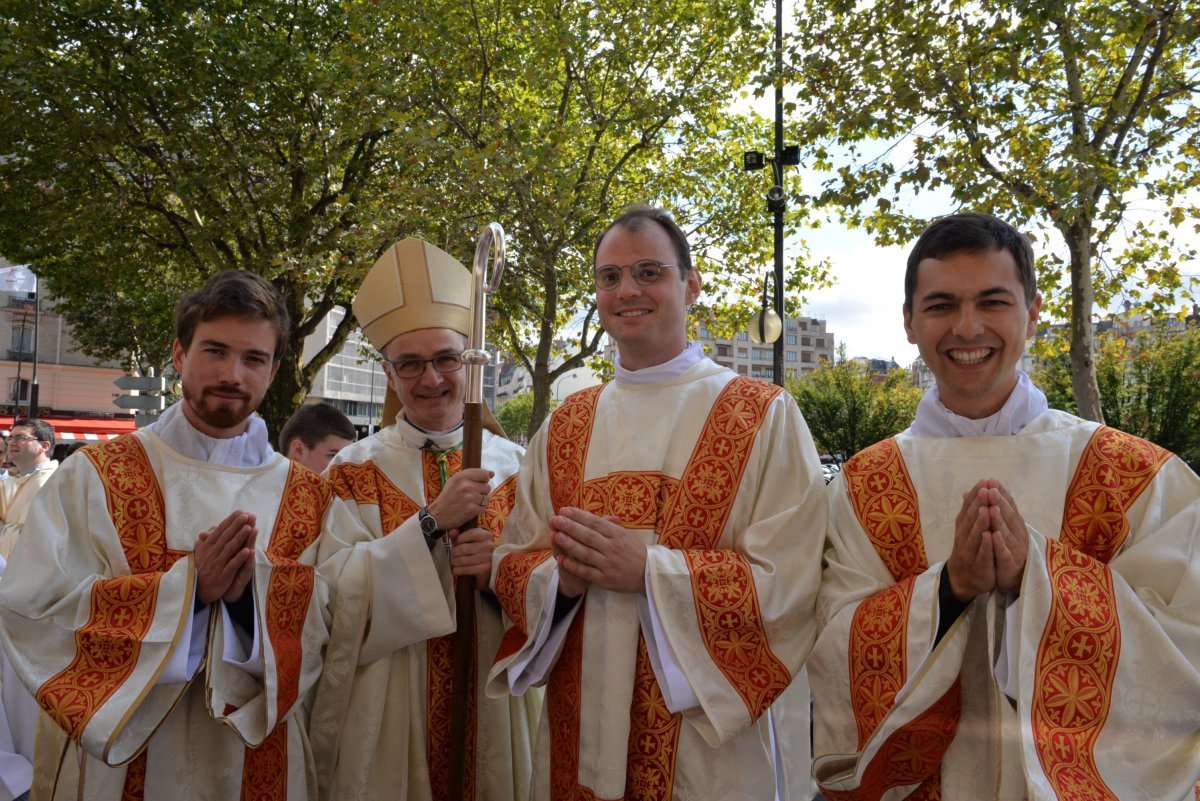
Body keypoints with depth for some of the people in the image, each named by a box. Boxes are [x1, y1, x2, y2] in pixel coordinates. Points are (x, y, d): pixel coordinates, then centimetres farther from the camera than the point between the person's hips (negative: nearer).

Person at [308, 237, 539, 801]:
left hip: (492, 712, 2)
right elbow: (339, 595, -13)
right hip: (388, 719, -1)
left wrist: (502, 568, -19)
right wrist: (432, 522, -23)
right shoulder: (353, 470, -2)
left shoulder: (516, 468, 1)